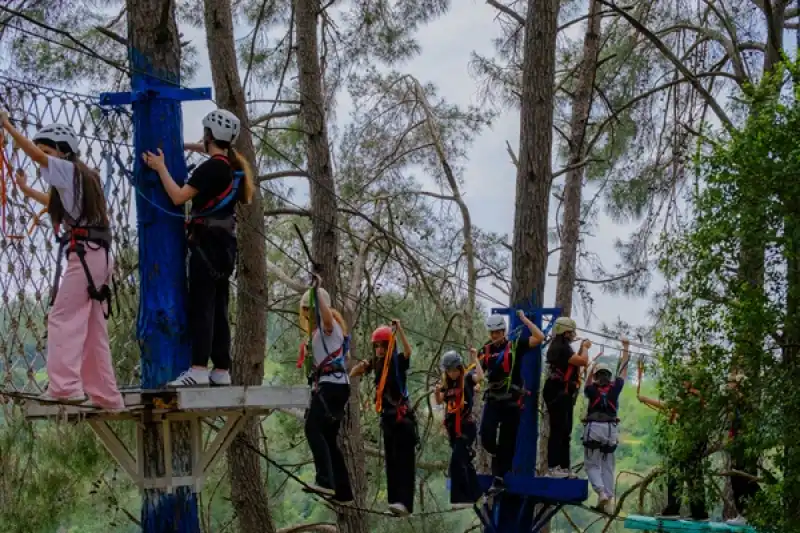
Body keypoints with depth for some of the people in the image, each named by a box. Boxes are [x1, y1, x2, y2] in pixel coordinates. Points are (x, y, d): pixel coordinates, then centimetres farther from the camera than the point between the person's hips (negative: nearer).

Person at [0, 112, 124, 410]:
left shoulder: (69, 170, -3)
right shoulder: (80, 177, 23)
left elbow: (35, 155, -18)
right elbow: (57, 204, 41)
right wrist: (27, 190, 41)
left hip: (85, 254, -10)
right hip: (97, 255, 10)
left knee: (63, 318, -14)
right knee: (93, 328, 10)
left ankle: (65, 387, -24)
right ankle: (106, 396, 12)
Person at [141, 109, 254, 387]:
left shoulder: (211, 168, -12)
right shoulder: (234, 166, 14)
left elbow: (179, 196, -17)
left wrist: (160, 167, -7)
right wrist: (193, 147, 40)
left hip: (207, 242, -9)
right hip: (225, 242, 9)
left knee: (201, 306, -13)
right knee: (218, 307, 9)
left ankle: (199, 369, -20)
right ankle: (222, 370, 10)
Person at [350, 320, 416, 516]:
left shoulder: (399, 361, -10)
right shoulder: (375, 363, 5)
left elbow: (408, 351, -31)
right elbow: (352, 375, 7)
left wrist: (399, 329, -38)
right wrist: (361, 366, -13)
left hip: (403, 415, -7)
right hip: (387, 416, 7)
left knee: (404, 461, -12)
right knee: (391, 461, 10)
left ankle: (405, 502, -21)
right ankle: (394, 500, 16)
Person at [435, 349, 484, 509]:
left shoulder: (467, 378, -8)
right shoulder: (447, 383, 10)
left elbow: (480, 377, -28)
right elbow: (439, 402, 9)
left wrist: (474, 358, -23)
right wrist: (438, 391, -10)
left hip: (466, 427, -7)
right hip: (453, 428, 7)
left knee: (456, 462, -16)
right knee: (465, 462, 16)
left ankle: (461, 498, -16)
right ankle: (475, 493, 27)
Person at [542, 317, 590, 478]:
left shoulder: (559, 347, 19)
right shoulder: (561, 348, -16)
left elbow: (576, 364, 24)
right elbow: (583, 361, -22)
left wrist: (582, 349, 16)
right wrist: (585, 348, -3)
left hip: (562, 394, 11)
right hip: (559, 394, -11)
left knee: (565, 431, 12)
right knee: (558, 430, -11)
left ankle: (564, 467, 16)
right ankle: (553, 467, -12)